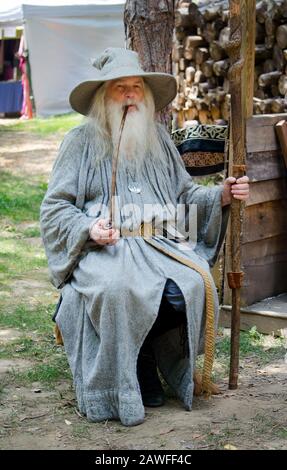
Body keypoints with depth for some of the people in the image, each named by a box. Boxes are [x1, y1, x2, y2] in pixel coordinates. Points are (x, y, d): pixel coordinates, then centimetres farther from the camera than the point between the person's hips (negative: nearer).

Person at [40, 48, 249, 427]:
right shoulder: (82, 141, 7)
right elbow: (55, 208, 3)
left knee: (195, 285, -27)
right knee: (118, 288, -36)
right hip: (104, 250, -3)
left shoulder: (158, 138, 20)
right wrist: (88, 229, -17)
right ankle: (122, 391, -13)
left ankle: (147, 350, 1)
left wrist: (220, 196, 3)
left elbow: (184, 193, 22)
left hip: (160, 244, 4)